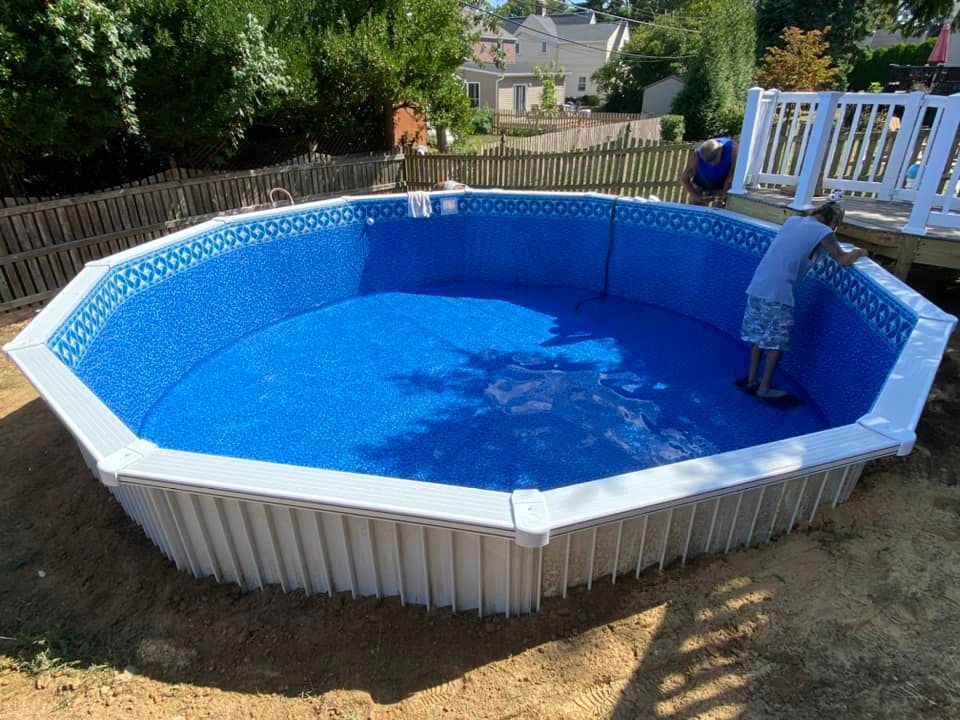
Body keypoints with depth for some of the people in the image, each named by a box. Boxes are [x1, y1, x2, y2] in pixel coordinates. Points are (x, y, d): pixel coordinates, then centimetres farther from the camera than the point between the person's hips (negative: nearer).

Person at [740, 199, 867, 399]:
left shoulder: (793, 221, 19)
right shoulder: (823, 231, -1)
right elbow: (843, 260, 0)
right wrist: (858, 252, 18)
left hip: (757, 287, 7)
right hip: (777, 294, -7)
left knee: (758, 336, 17)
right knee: (776, 342, 5)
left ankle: (751, 379, 24)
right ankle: (764, 387, 11)